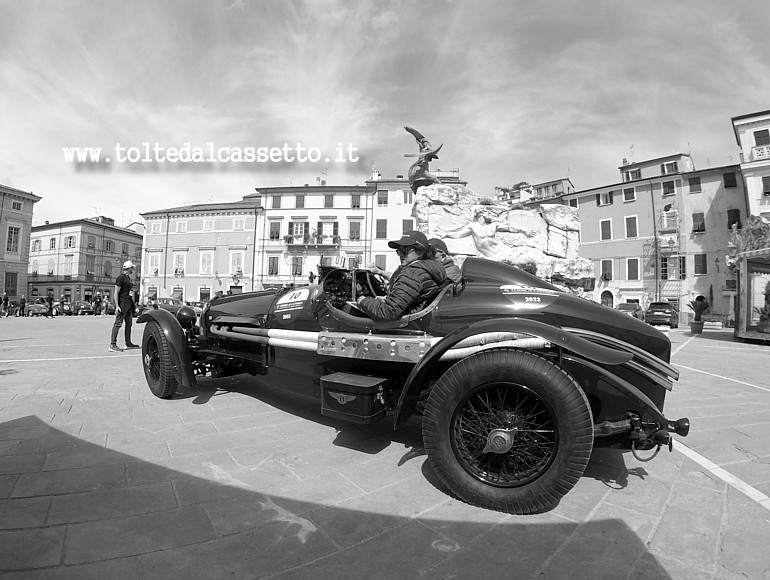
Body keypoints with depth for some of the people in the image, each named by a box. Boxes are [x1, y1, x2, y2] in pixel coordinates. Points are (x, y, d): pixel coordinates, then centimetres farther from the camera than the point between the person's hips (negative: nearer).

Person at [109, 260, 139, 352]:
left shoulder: (128, 278, 17)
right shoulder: (121, 278, -12)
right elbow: (116, 293, -16)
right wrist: (117, 306, -21)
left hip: (128, 303, 10)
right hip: (122, 302, -10)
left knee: (129, 323, 14)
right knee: (118, 323, -9)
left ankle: (128, 343, 23)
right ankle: (112, 344, -7)